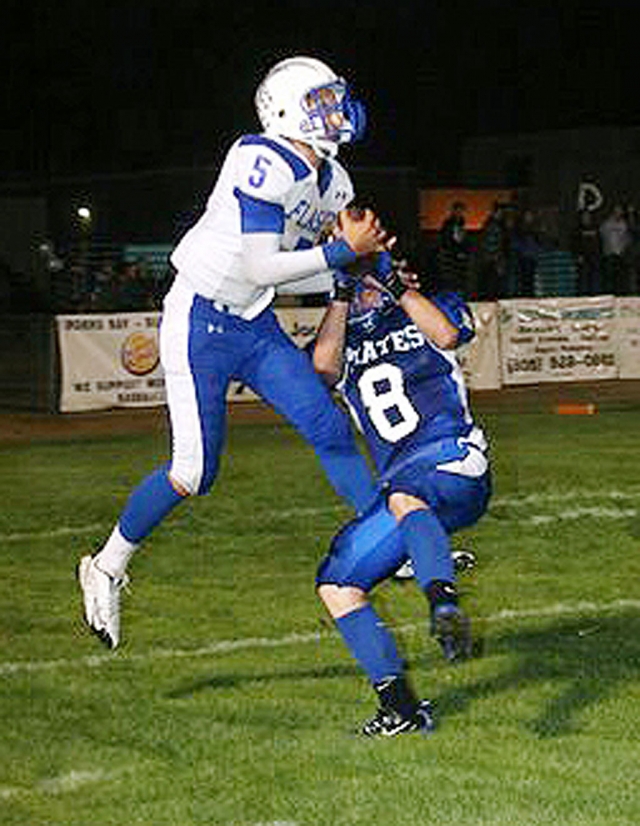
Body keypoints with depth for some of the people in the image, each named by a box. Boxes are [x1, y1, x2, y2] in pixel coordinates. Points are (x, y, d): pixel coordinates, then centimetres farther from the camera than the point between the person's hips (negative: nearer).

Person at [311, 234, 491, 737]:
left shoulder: (423, 313, 15)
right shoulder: (343, 344, 22)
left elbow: (447, 334, -9)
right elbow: (324, 364, -3)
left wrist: (394, 284, -6)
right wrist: (344, 292, -2)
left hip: (455, 461, -6)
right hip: (404, 487, 6)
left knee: (403, 496, -39)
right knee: (336, 583, -4)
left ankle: (445, 604, -62)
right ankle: (402, 707, -2)